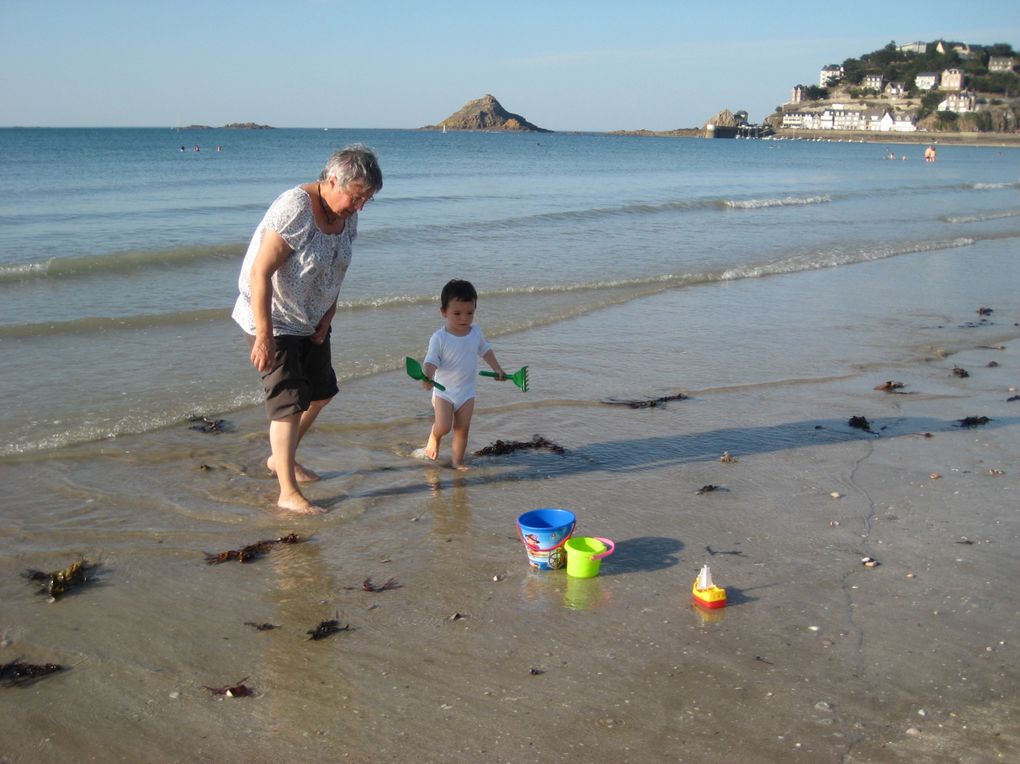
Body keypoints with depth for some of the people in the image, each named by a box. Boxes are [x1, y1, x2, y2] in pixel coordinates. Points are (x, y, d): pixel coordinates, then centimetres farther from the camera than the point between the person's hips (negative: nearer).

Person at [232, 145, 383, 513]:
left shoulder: (347, 217, -2)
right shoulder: (295, 209, -27)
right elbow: (260, 273, -29)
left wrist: (326, 321, 0)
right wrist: (264, 337, -30)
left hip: (312, 322, 9)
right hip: (273, 320, -9)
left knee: (321, 392, 18)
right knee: (290, 400, -9)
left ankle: (281, 458, 38)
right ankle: (288, 493, 0)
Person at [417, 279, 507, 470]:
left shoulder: (476, 333, -1)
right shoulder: (439, 338, -17)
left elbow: (485, 350, 17)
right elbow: (431, 361, -22)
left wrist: (497, 369, 22)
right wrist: (427, 377, -41)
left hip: (467, 392, 4)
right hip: (444, 391, -4)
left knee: (462, 429, 5)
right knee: (444, 426, -14)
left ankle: (457, 460, 17)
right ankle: (434, 438, 20)